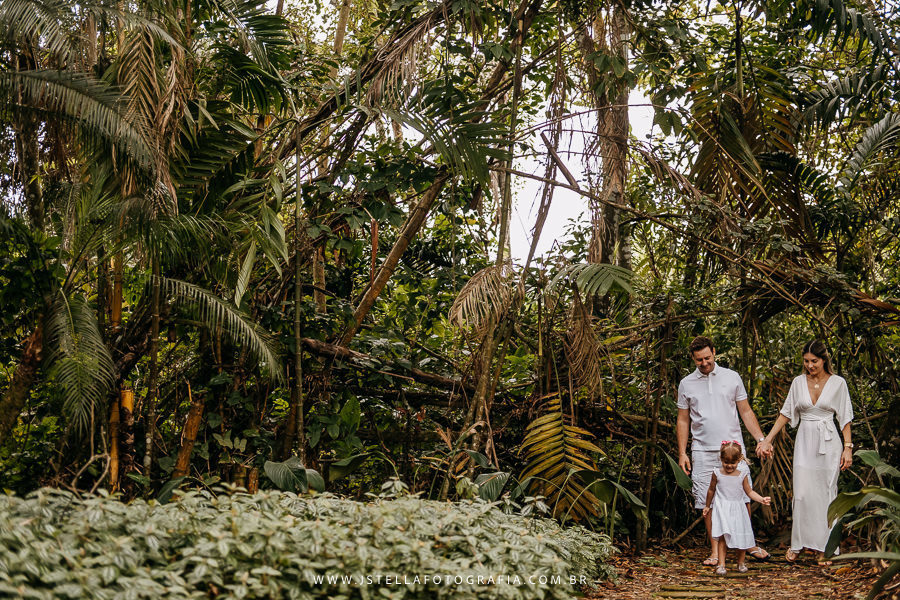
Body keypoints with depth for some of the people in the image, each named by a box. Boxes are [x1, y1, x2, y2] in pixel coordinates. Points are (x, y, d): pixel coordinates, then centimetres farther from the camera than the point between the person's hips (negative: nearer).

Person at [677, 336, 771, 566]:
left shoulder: (731, 377, 7)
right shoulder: (686, 384, 8)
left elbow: (746, 412, 9)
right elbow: (683, 420, 12)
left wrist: (761, 439, 0)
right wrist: (682, 453, 5)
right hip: (703, 451, 0)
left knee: (743, 498, -3)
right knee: (708, 503, -1)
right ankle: (715, 551, 9)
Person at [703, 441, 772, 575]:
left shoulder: (742, 476, 1)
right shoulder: (717, 474, -1)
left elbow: (749, 492, 8)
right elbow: (711, 490, 12)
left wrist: (762, 499, -8)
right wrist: (708, 506, 20)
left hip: (737, 510, 2)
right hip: (722, 510, -2)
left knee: (742, 537, 4)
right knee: (723, 537, -11)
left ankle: (740, 563, 23)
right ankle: (721, 565, -8)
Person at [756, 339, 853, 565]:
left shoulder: (838, 383, -1)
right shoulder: (799, 382, 4)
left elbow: (845, 418, 2)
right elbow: (786, 413, 9)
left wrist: (848, 447, -3)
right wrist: (768, 439, 5)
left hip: (828, 444, -2)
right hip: (804, 442, 2)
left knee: (826, 494, 2)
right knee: (802, 493, -4)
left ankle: (823, 547, 10)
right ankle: (798, 544, 8)